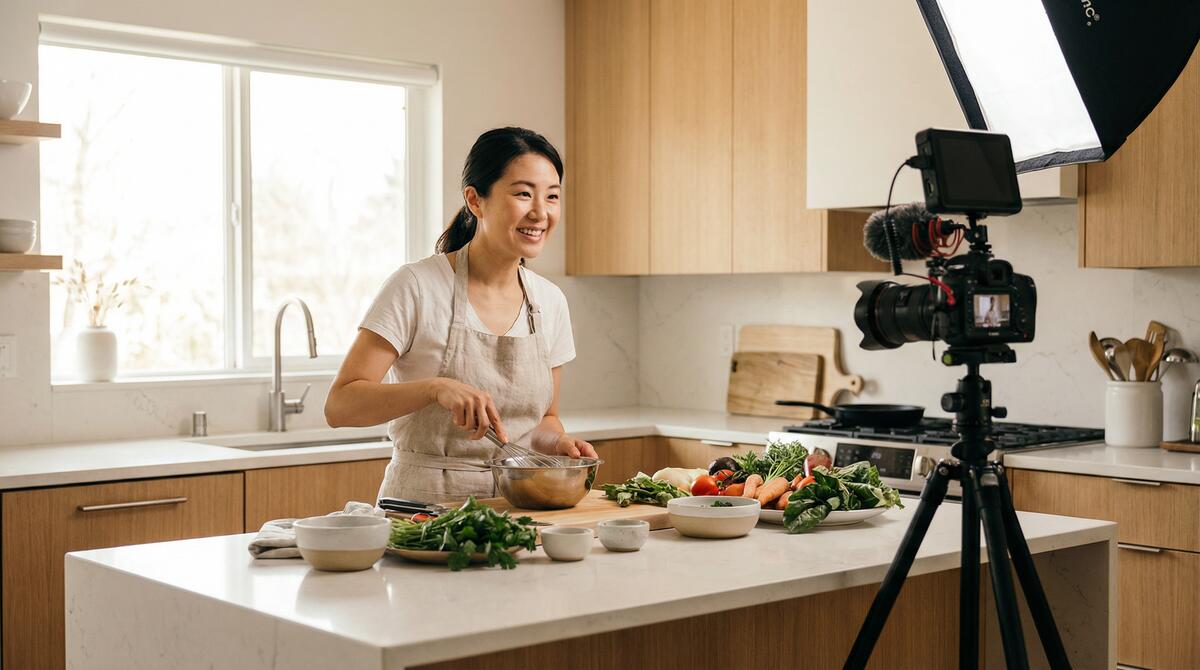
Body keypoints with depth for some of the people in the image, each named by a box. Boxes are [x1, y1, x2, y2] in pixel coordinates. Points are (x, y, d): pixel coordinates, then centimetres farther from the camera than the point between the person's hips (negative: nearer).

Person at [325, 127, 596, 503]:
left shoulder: (551, 302, 7)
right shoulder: (416, 288, -9)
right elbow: (340, 406, -12)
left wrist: (559, 442, -3)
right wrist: (435, 388, -26)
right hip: (423, 506, -5)